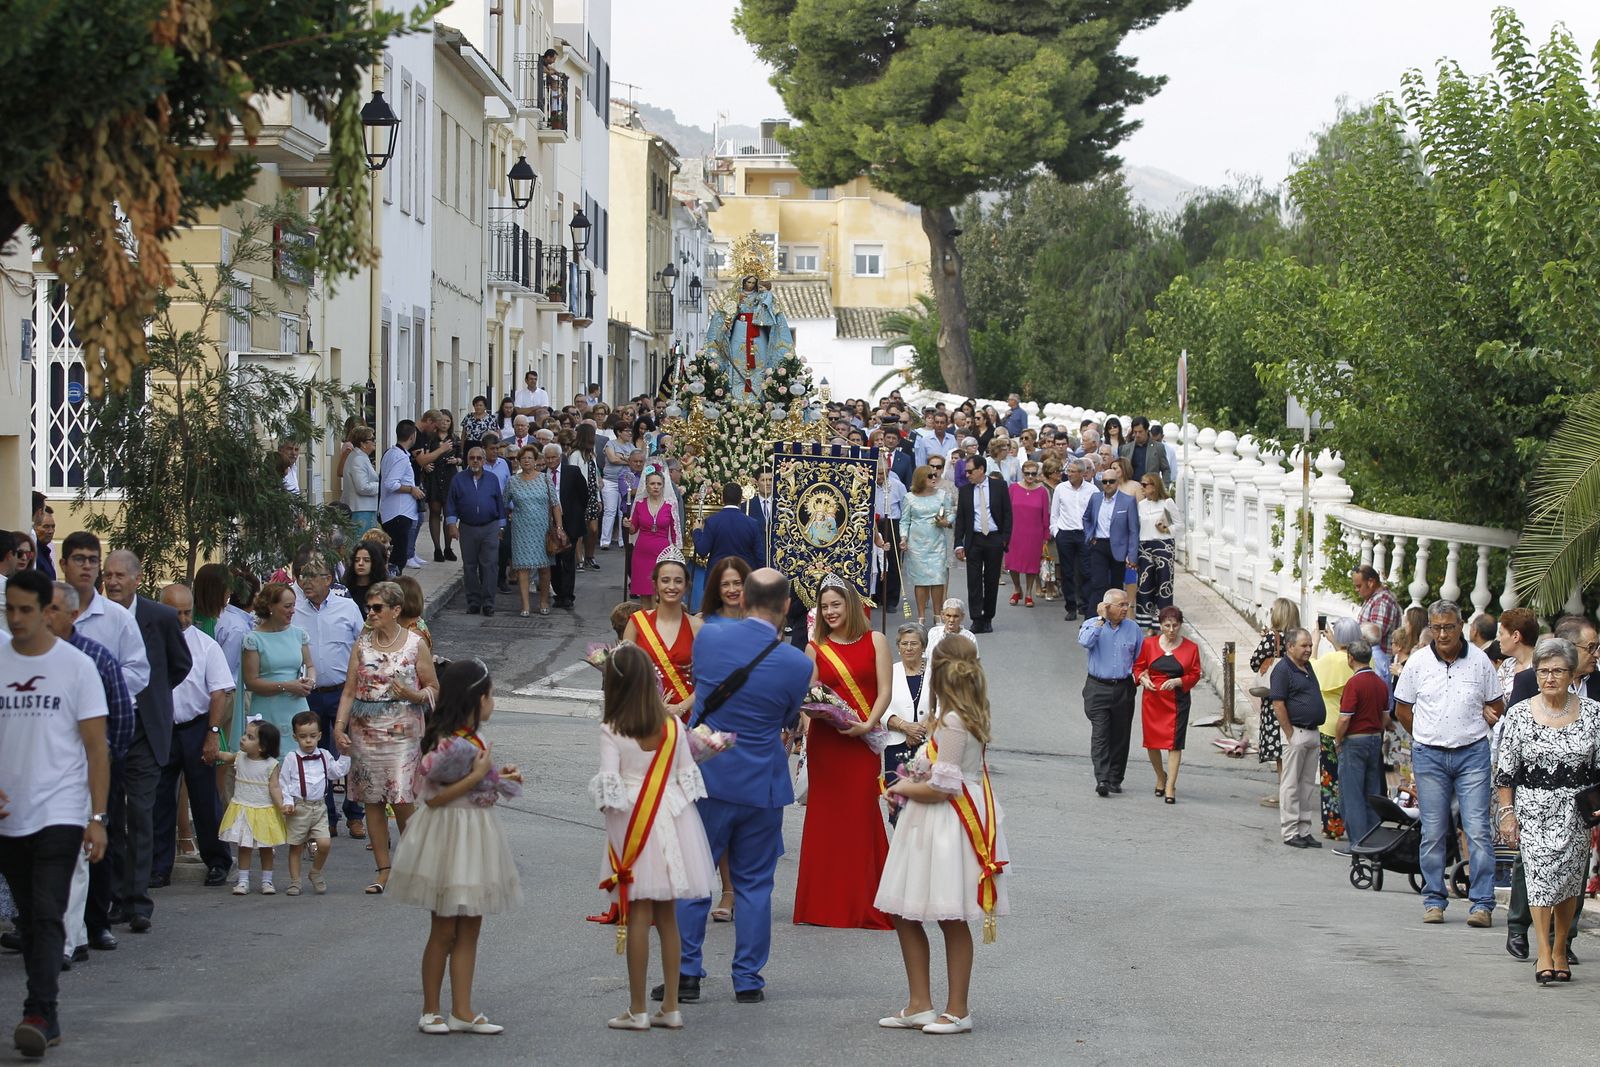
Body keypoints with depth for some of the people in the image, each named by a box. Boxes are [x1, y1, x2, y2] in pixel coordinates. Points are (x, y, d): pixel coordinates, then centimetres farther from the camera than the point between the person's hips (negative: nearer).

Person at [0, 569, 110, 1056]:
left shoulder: (76, 665, -2)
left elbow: (97, 747, -2)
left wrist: (97, 817, -7)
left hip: (60, 813, -4)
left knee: (48, 916, -14)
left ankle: (40, 1015, -18)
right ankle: (44, 1014, 19)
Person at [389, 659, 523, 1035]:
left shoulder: (472, 738, 8)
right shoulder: (450, 743, -20)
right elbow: (432, 796, -23)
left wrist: (497, 777, 13)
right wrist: (478, 775, -23)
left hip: (475, 836, 9)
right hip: (450, 838, -9)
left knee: (469, 929, 10)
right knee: (444, 931, 2)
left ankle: (462, 1011, 14)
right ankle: (430, 1011, 14)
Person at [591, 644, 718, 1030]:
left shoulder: (611, 731, -10)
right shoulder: (673, 725, 2)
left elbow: (609, 786, -12)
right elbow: (687, 776, 5)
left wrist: (606, 805, 7)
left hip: (633, 825, -4)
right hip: (671, 819, 4)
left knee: (637, 917, -1)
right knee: (667, 916, 11)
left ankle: (637, 1010, 1)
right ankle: (670, 1006, 13)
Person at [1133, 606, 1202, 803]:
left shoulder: (1190, 648, 0)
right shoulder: (1149, 643, 3)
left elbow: (1195, 675, 2)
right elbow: (1138, 667, 12)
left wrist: (1177, 681, -15)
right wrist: (1143, 679, -9)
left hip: (1178, 700, -2)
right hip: (1152, 699, 2)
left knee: (1174, 743, -8)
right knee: (1152, 741, 8)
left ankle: (1170, 788, -6)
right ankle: (1161, 776, 34)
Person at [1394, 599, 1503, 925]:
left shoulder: (1479, 660, 1)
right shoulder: (1418, 661, 2)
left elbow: (1497, 707, 12)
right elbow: (1402, 708, 12)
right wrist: (1429, 738, 9)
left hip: (1472, 753, -1)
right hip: (1429, 756, 1)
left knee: (1478, 830, -7)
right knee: (1433, 832, 4)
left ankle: (1482, 903, -6)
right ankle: (1434, 900, 13)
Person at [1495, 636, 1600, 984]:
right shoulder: (1519, 714, -1)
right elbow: (1505, 768, 1)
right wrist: (1506, 811, -4)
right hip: (1533, 808, -2)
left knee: (1569, 878, 5)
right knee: (1540, 870, -15)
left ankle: (1560, 950, 19)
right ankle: (1544, 954, -16)